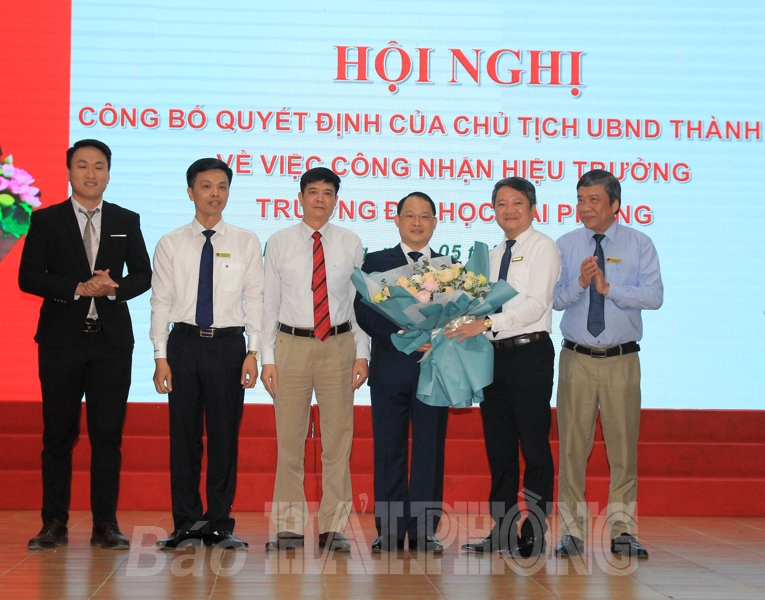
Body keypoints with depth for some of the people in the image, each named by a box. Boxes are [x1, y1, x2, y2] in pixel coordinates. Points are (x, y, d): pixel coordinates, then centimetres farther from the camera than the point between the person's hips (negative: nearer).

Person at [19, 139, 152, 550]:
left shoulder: (126, 221, 10)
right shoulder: (46, 220, 4)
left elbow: (142, 275, 9)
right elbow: (29, 277, -3)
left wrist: (113, 287, -12)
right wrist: (79, 288, -14)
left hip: (112, 338, 1)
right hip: (61, 338, -1)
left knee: (108, 434, 1)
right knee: (58, 433, 2)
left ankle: (105, 524, 7)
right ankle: (55, 524, 8)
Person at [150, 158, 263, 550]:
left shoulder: (246, 242, 6)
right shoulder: (171, 244, 6)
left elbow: (256, 299, 3)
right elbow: (161, 302, 4)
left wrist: (253, 352, -5)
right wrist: (161, 356, -3)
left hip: (228, 344, 0)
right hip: (184, 342, 0)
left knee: (225, 435, 3)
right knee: (184, 434, 3)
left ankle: (220, 524, 12)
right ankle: (187, 522, 13)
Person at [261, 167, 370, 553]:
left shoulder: (350, 244, 5)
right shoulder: (279, 243, 4)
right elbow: (269, 303, 4)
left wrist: (362, 355, 0)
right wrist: (268, 358, -1)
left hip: (339, 344, 1)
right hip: (292, 345, 0)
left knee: (338, 437, 2)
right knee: (289, 438, 1)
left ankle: (333, 528, 9)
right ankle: (289, 527, 10)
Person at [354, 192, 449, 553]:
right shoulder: (376, 263, 9)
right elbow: (365, 312, -4)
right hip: (390, 371, -1)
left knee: (430, 451, 1)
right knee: (389, 451, 1)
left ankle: (424, 530, 6)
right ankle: (389, 530, 6)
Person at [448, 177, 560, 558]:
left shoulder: (542, 248, -3)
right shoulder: (494, 255, 19)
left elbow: (535, 306, -14)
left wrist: (485, 324, -21)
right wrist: (469, 322, -2)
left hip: (530, 353, -7)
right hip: (496, 355, 7)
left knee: (534, 446, -3)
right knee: (498, 445, 9)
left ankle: (534, 535, 1)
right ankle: (502, 530, 16)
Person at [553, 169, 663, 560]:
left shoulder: (639, 245, 2)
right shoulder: (565, 246, 7)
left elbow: (654, 296, -9)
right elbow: (555, 298, -2)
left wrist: (608, 287, -18)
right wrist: (579, 283, -21)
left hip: (622, 360, -1)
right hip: (577, 358, 1)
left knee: (624, 445, 2)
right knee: (572, 444, 2)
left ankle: (622, 531, 11)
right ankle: (572, 531, 10)